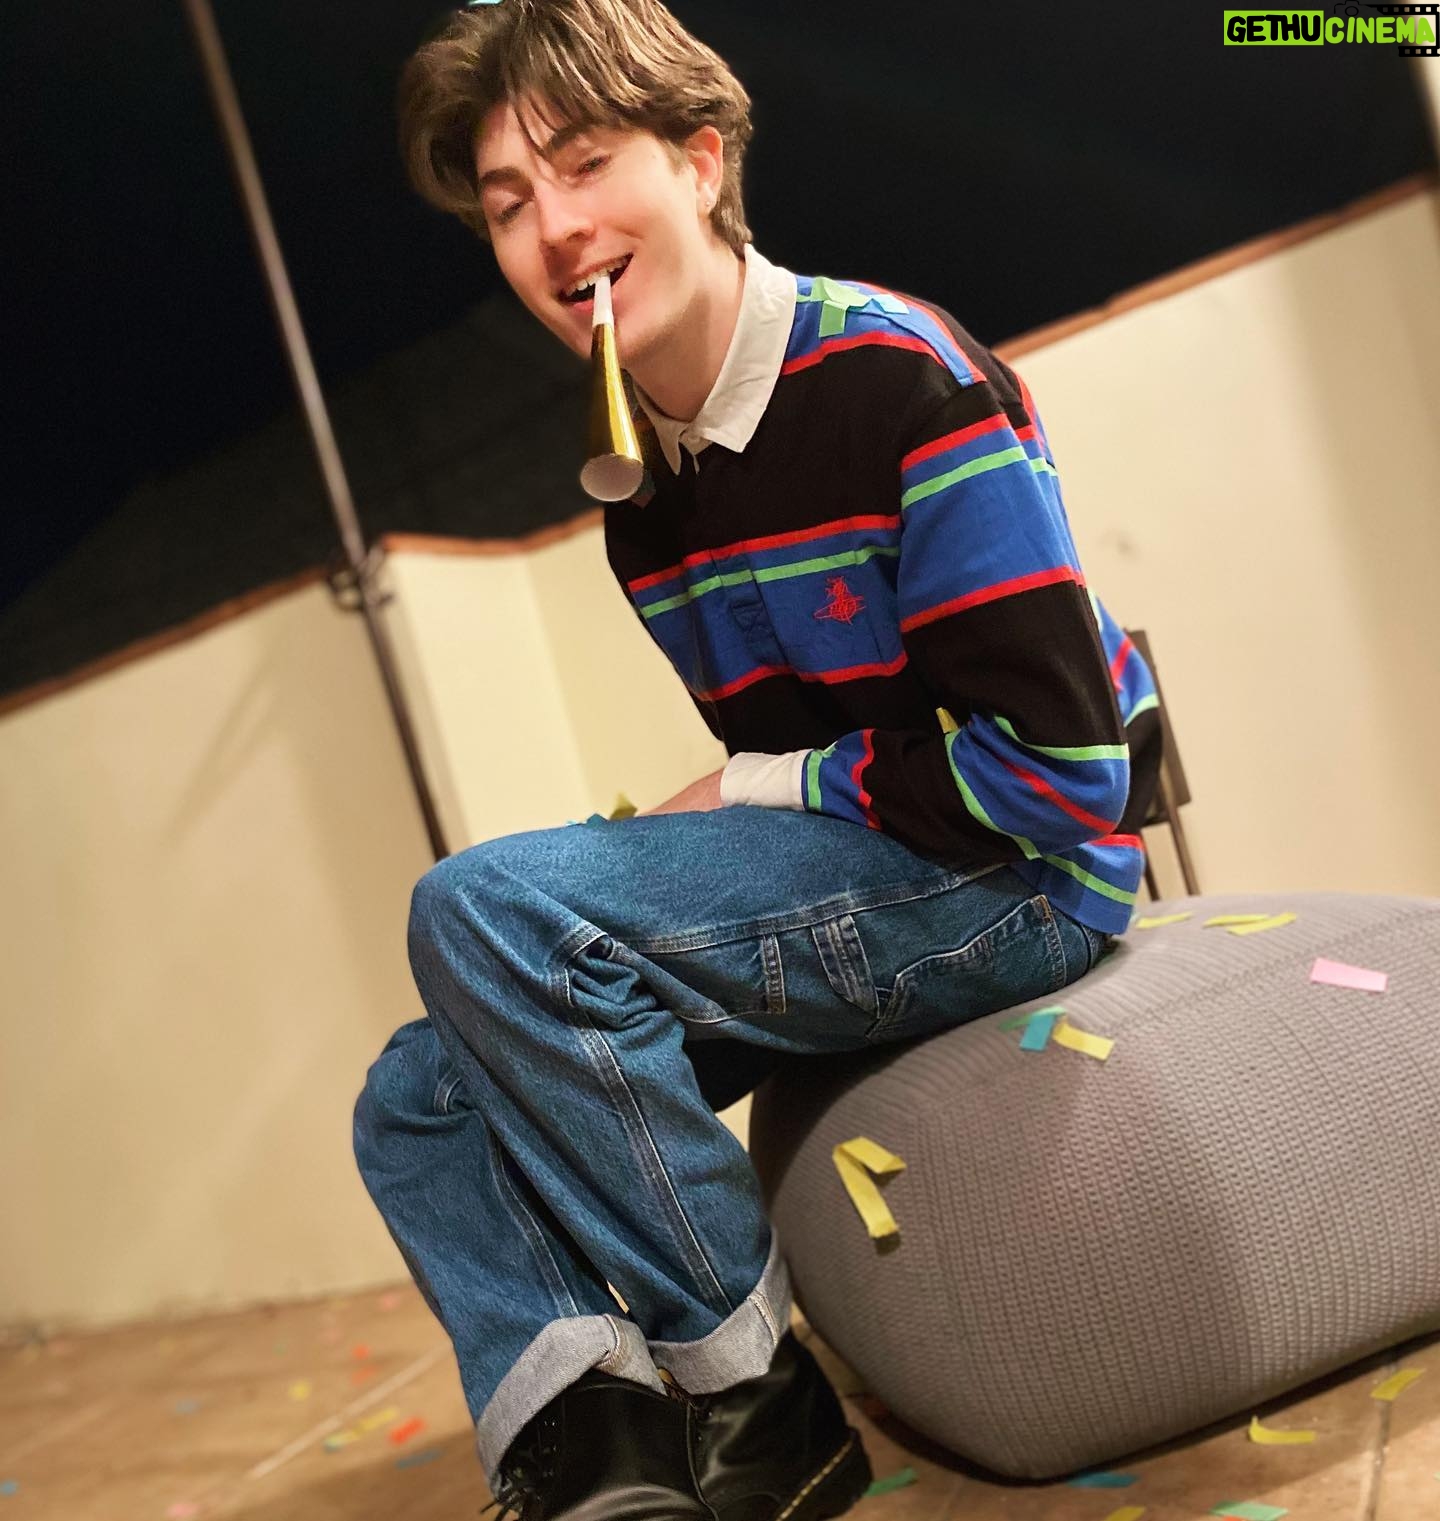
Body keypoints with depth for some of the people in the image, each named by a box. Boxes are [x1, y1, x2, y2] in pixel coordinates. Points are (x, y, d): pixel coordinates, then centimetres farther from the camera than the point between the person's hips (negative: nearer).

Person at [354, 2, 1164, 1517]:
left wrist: (752, 796, -14)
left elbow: (1060, 764, -21)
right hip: (847, 878, 8)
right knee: (417, 1101, 6)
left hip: (1021, 880, -8)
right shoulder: (637, 494, 8)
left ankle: (753, 1398, -12)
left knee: (481, 908, -25)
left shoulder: (895, 376, -16)